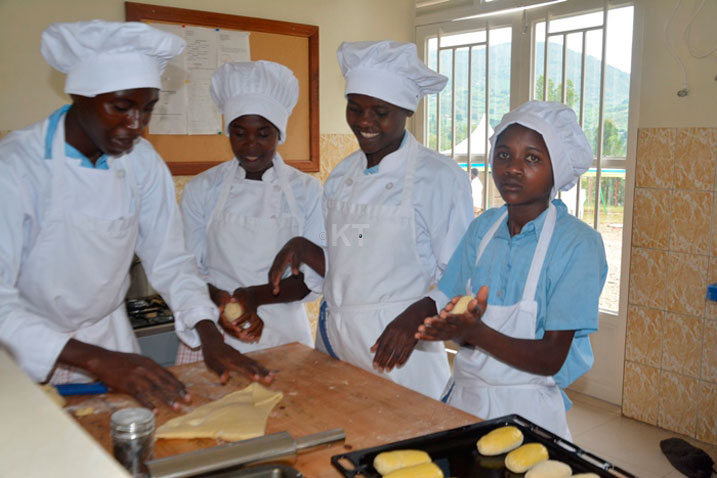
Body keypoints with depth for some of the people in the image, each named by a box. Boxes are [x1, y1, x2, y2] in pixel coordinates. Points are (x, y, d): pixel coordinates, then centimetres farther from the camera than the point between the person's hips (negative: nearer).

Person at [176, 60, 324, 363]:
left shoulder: (307, 191, 0)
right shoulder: (202, 189, 1)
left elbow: (316, 276, -3)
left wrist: (256, 295, -19)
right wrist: (220, 299, -19)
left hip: (283, 334, 0)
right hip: (213, 336, 0)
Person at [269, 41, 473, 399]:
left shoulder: (440, 177, -10)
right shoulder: (341, 175, 8)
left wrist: (415, 316, -25)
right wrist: (302, 249, -2)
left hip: (396, 350, -5)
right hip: (334, 342, 5)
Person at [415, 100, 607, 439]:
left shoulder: (579, 243, -14)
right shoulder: (483, 227, 1)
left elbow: (551, 359, -17)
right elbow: (457, 323, 1)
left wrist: (475, 332, -30)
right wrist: (456, 326, -22)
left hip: (528, 410, -4)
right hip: (463, 397, 4)